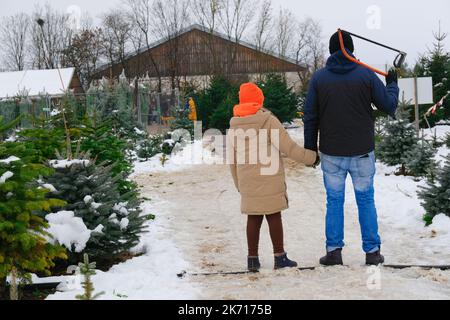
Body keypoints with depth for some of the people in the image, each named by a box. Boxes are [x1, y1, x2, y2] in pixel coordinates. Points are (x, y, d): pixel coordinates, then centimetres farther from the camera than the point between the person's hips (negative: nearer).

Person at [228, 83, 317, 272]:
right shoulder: (269, 121, -9)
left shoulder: (234, 127, 8)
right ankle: (279, 256, 8)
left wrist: (238, 184, 23)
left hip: (247, 183, 4)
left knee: (253, 218, 10)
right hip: (270, 180, -4)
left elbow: (232, 160, 13)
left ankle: (253, 258, 12)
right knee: (274, 216, 4)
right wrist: (310, 157, 1)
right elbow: (288, 147, -11)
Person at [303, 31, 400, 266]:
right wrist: (392, 84, 20)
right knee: (366, 200, 8)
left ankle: (333, 251, 7)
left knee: (334, 201, 9)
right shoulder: (366, 75, -5)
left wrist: (310, 149, 8)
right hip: (362, 152, 0)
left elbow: (310, 118, -1)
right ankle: (372, 252, 10)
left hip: (331, 153, 1)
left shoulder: (318, 78, -2)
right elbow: (389, 105, 0)